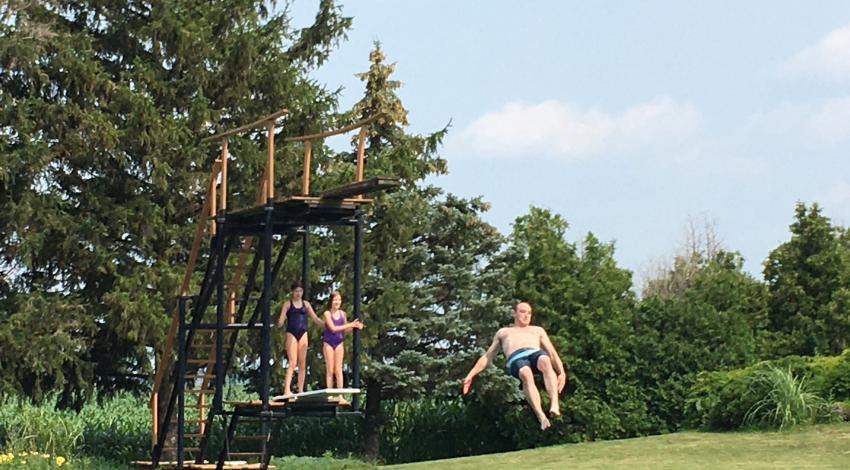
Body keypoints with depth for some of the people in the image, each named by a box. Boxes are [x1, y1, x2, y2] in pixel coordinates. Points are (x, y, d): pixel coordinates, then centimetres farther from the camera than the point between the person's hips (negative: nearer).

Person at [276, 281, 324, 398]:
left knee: (302, 364, 4)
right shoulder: (288, 304, 3)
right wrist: (280, 322, -27)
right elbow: (281, 322, -4)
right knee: (292, 363, -14)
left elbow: (316, 318, 16)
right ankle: (287, 390, -20)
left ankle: (301, 391, 9)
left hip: (303, 334, 4)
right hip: (291, 334, -4)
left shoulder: (306, 304, 12)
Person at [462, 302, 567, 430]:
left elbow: (552, 352, 26)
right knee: (526, 375, -40)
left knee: (545, 361, -41)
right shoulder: (503, 332, 38)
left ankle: (555, 404, -56)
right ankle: (541, 417, -56)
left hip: (536, 353, 1)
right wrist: (471, 375, 22)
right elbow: (487, 356, 36)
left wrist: (561, 372, 7)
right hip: (516, 359, -1)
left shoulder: (538, 330, 38)